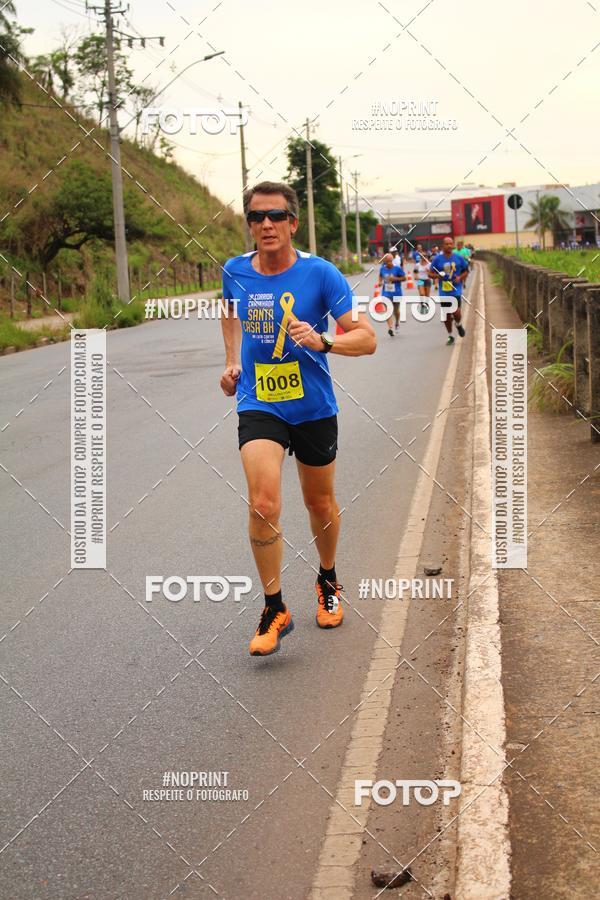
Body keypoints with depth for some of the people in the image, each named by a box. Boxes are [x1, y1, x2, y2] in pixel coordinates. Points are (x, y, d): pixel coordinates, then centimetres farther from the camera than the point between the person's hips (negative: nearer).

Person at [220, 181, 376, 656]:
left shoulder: (320, 273, -12)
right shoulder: (235, 271, -2)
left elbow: (367, 338, -14)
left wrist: (321, 341, -31)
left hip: (314, 407, -1)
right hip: (258, 405, 1)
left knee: (321, 504, 16)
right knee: (263, 504, -18)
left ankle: (328, 581, 44)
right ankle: (275, 611, -3)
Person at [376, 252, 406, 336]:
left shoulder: (397, 268, -9)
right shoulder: (382, 268, 1)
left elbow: (404, 278, -4)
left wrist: (395, 279, -19)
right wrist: (379, 282, -2)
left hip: (396, 293, -1)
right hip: (386, 293, 1)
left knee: (396, 310, 14)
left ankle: (397, 322, 44)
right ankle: (390, 328, -16)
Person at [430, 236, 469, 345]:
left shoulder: (459, 258, 0)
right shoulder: (437, 259, -1)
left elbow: (466, 271, 11)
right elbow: (432, 273, 6)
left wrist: (460, 277, -9)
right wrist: (437, 275, -16)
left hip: (456, 290, -1)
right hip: (443, 291, 1)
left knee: (456, 312, -15)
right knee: (446, 314, 7)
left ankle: (458, 325, 21)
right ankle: (450, 336, 25)